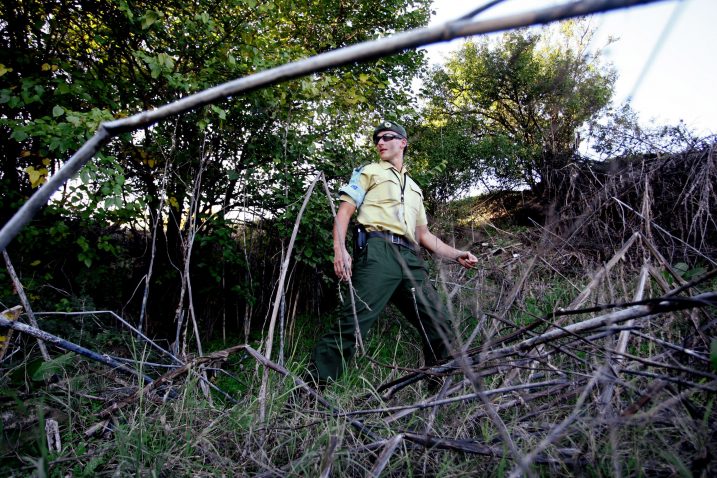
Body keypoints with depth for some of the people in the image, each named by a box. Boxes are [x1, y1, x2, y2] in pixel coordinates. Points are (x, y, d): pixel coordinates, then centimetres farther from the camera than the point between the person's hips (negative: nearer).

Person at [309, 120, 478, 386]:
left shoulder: (414, 188, 33)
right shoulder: (369, 172, 17)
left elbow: (423, 234, 33)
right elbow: (344, 211, 4)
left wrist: (455, 254, 21)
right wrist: (340, 250, -13)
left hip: (410, 259, 6)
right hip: (379, 251, -6)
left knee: (438, 323, 3)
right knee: (354, 322, -19)